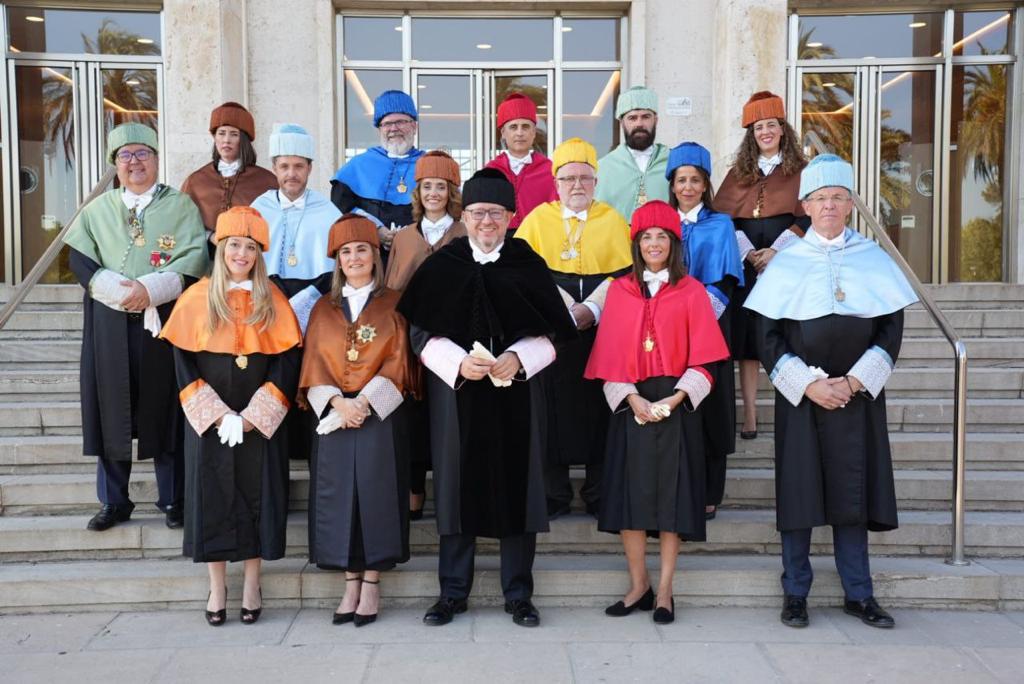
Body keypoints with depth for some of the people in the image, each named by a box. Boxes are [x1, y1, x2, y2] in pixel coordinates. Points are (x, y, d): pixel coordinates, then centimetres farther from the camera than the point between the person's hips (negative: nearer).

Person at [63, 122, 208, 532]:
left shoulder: (181, 206, 6)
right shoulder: (97, 210, 13)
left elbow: (194, 258, -6)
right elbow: (80, 259, 3)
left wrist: (150, 289, -17)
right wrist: (120, 292, -13)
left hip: (164, 322, -2)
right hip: (109, 326, 2)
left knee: (164, 409, 2)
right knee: (111, 410, 4)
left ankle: (173, 501, 12)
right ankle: (113, 502, 14)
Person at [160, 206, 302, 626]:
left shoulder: (273, 300, 2)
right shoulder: (197, 298, 1)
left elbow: (287, 360, -3)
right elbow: (183, 363, -2)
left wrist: (252, 416, -12)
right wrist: (216, 415, -12)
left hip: (259, 423, 0)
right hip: (209, 422, 0)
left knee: (257, 497, 5)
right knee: (211, 498, 4)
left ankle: (252, 585, 19)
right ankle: (217, 587, 18)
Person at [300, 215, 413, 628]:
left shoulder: (392, 304, 5)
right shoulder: (324, 309, 13)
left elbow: (398, 361, -3)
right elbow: (314, 365, 5)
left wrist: (364, 401, -14)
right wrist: (338, 402, -12)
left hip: (379, 414, -2)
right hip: (334, 415, 3)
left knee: (376, 493, -2)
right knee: (339, 496, 2)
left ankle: (371, 584, 7)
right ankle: (351, 584, 12)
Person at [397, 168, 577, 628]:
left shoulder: (528, 265, 4)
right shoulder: (441, 266, 4)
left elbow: (550, 334, 2)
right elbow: (421, 333, 0)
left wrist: (516, 359, -15)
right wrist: (459, 362, -16)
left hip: (517, 394, 0)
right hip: (456, 393, 0)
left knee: (516, 489, 4)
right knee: (458, 487, 4)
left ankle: (518, 594, 17)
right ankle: (452, 592, 18)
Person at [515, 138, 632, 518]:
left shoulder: (612, 220, 11)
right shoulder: (538, 218, 10)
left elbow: (624, 273, 2)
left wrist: (591, 309, -13)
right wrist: (566, 308, -12)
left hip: (601, 331, 0)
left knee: (599, 408, 0)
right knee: (553, 406, -1)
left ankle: (599, 494, 11)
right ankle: (554, 495, 9)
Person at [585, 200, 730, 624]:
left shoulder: (691, 292, 3)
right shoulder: (619, 291, 8)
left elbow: (703, 357, -1)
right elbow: (612, 356, 3)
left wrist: (676, 397, -15)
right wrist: (632, 398, -11)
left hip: (675, 405, -1)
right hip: (631, 404, 2)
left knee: (671, 493, 0)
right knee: (629, 491, 0)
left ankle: (664, 591, 11)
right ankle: (638, 585, 14)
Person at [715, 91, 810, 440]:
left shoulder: (800, 171, 6)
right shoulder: (738, 173, 13)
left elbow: (808, 217, -2)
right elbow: (723, 217, 5)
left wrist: (776, 250, -13)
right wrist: (748, 253, -9)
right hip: (747, 262, 2)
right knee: (746, 334, -2)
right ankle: (749, 414, 2)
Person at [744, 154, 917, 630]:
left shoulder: (873, 259, 6)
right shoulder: (786, 263, 1)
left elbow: (891, 329, 3)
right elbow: (768, 338, -3)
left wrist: (855, 381, -9)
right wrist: (808, 384, -13)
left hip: (858, 395, 2)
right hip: (800, 395, -1)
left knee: (853, 490, 7)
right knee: (799, 488, 2)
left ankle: (858, 594, 20)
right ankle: (795, 594, 14)